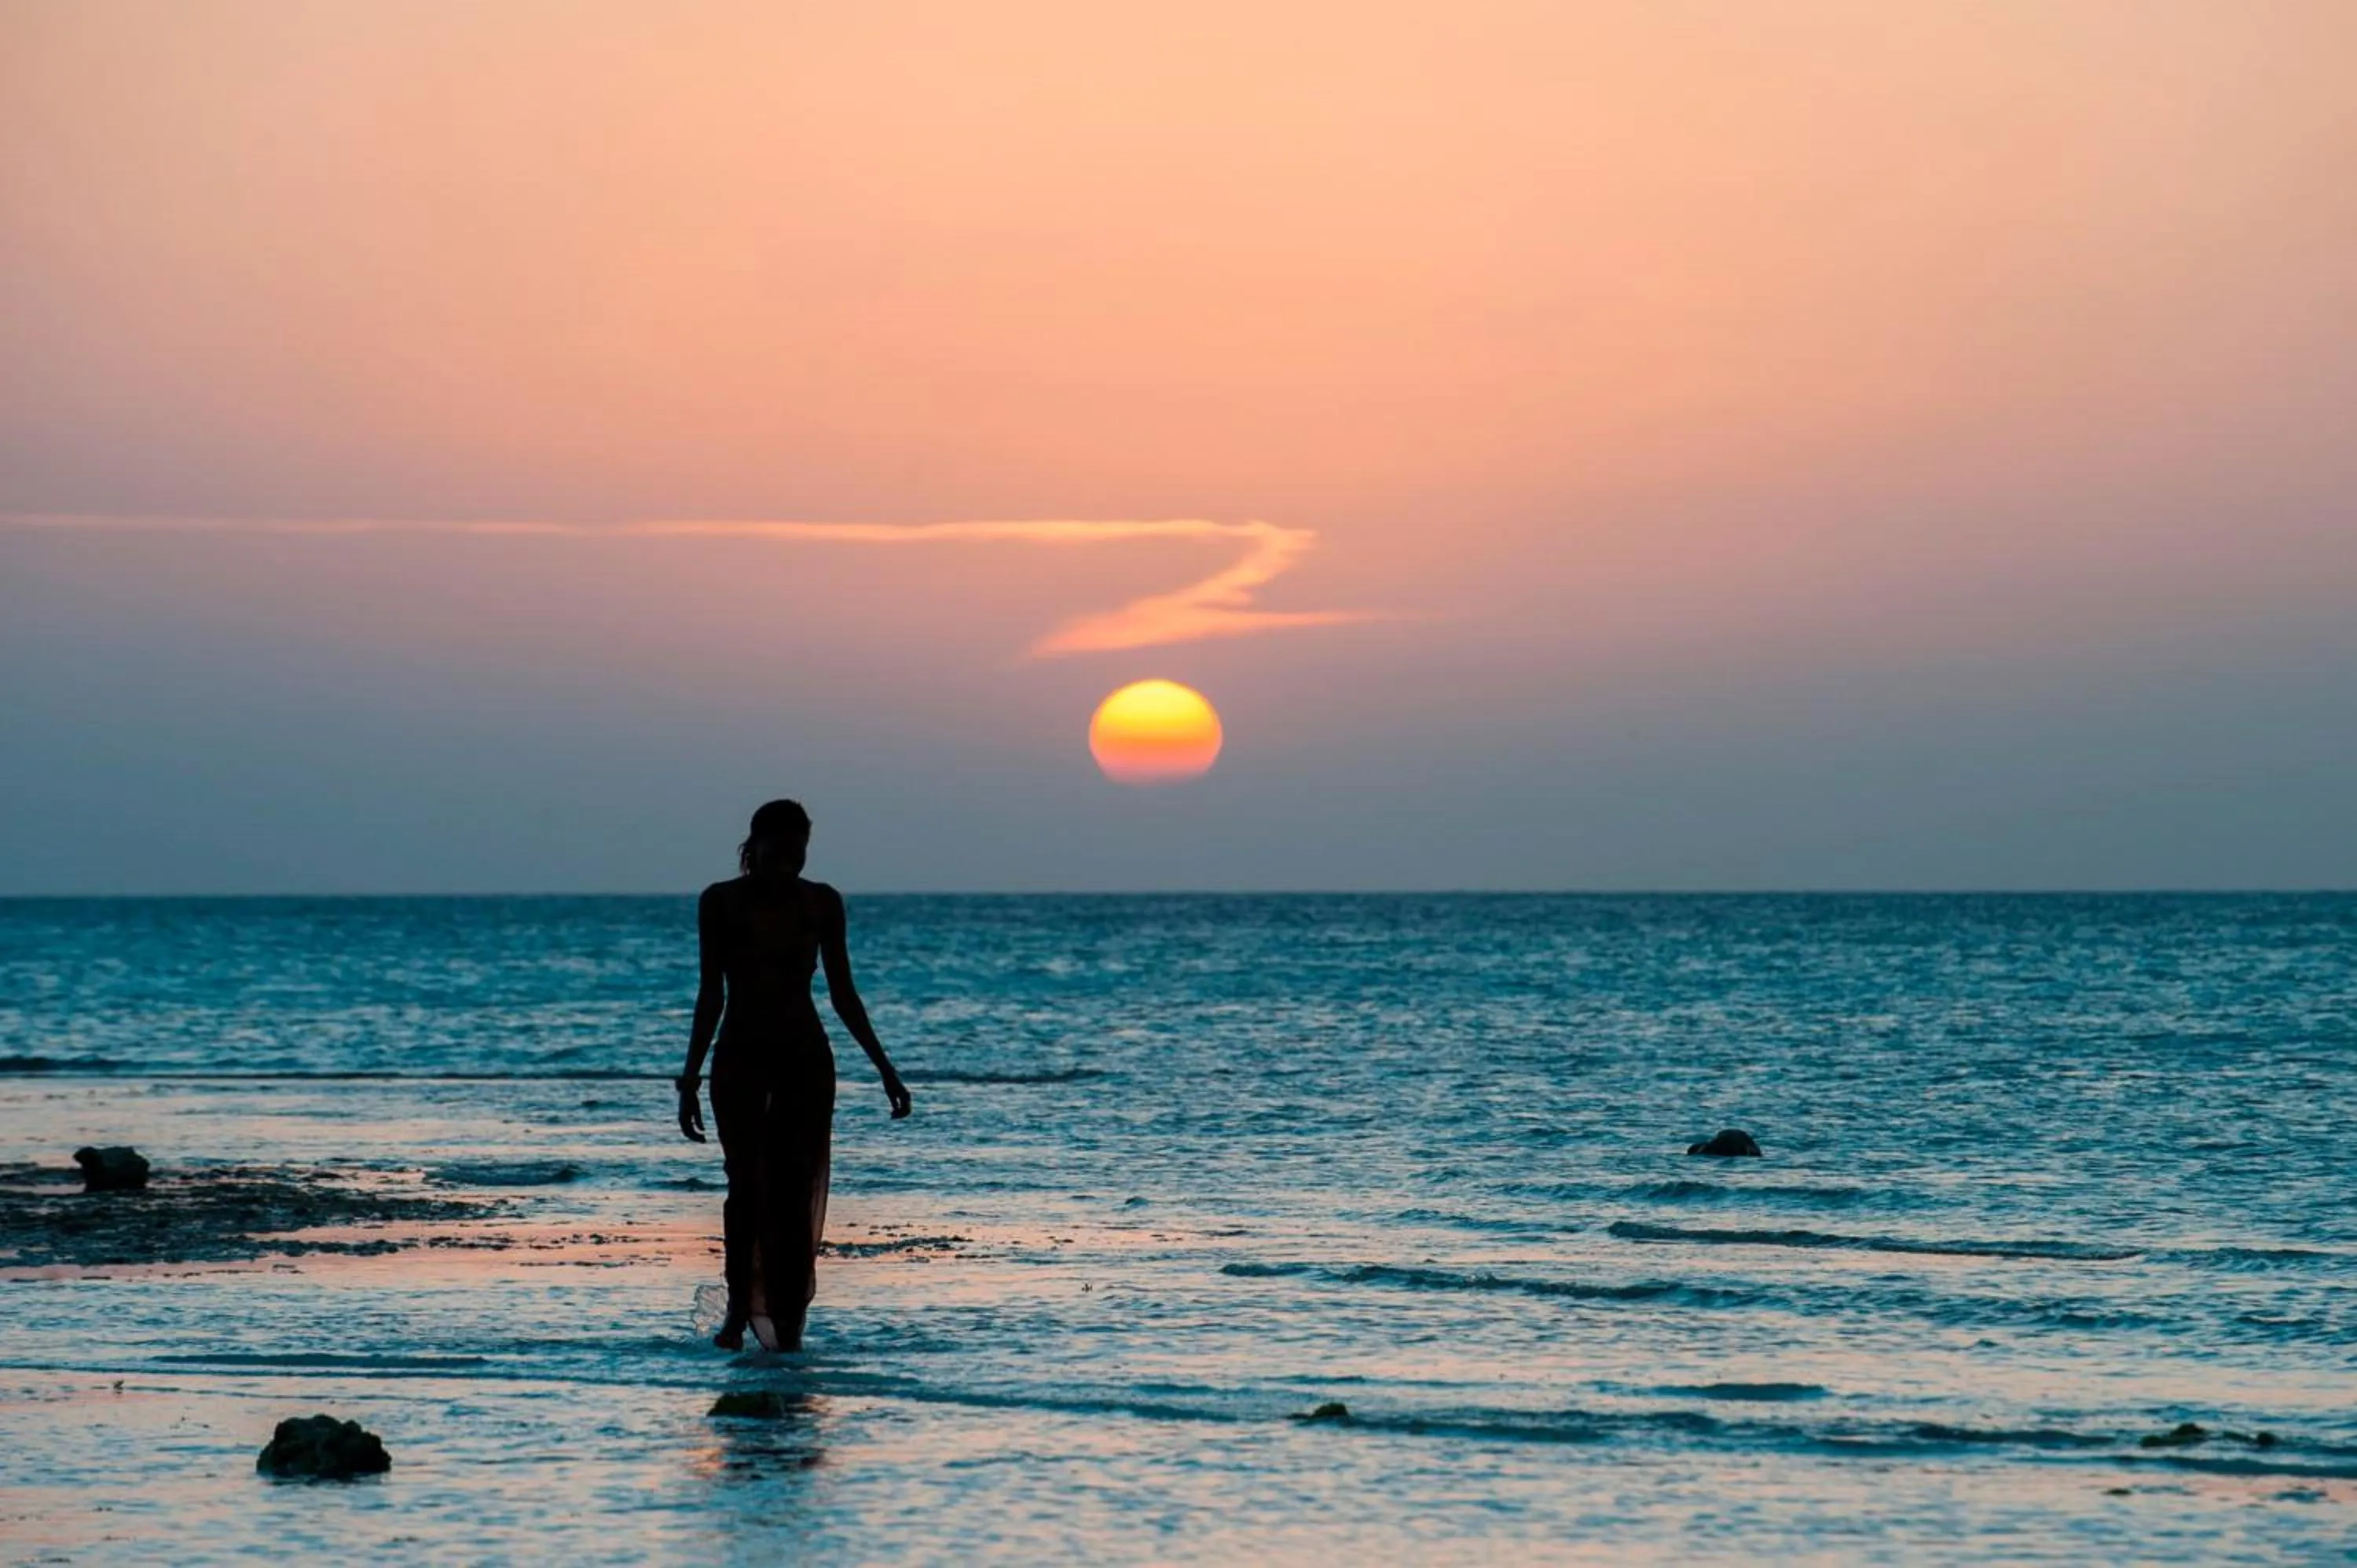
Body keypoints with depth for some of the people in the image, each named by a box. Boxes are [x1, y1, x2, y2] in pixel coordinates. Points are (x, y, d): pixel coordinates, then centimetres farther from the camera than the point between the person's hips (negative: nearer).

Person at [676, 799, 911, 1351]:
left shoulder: (821, 904, 4)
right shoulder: (721, 902, 0)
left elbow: (843, 993, 9)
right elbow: (711, 994, 3)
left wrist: (885, 1069, 7)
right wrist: (690, 1078, -1)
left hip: (805, 1057, 1)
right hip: (739, 1056, -1)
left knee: (795, 1191, -4)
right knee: (746, 1183, -11)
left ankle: (788, 1323, -3)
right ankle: (739, 1311, 0)